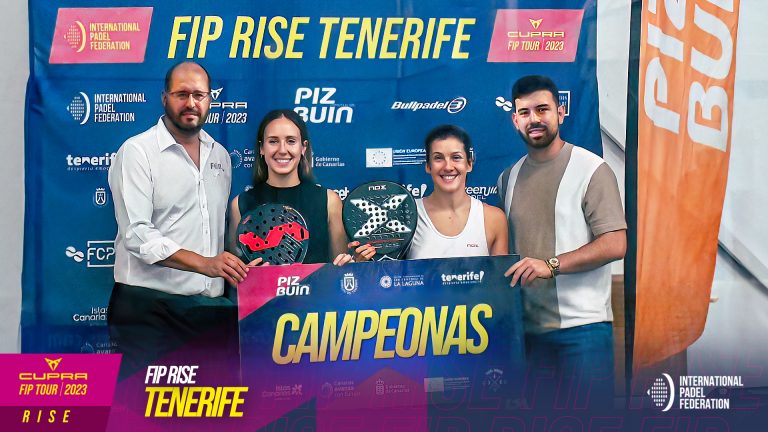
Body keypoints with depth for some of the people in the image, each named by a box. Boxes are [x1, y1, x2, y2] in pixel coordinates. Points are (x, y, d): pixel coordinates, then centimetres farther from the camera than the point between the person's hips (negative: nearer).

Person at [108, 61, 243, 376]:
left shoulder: (219, 155, 14)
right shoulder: (137, 152, -5)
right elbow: (136, 233, -15)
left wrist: (230, 272, 9)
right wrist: (203, 263, -24)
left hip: (209, 306, 5)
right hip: (150, 308, -5)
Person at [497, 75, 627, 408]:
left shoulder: (591, 169, -5)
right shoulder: (509, 178, 13)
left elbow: (615, 244, -13)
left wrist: (551, 265, -22)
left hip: (582, 323, -5)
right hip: (527, 326, 5)